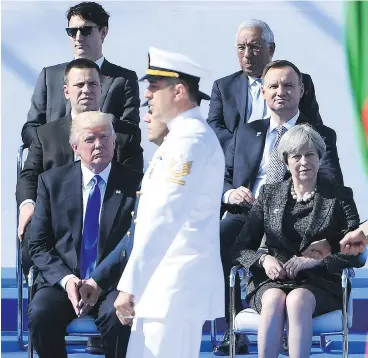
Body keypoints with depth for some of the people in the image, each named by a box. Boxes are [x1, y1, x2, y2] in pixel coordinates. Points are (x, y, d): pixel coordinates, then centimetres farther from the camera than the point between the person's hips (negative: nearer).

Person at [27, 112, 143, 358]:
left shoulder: (134, 184, 2)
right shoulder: (52, 181, 8)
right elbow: (38, 245, 7)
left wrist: (99, 283, -14)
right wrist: (65, 279, -11)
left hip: (112, 282, -2)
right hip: (61, 280, 2)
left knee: (116, 316, -34)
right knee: (40, 315, -29)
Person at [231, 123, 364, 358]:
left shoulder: (339, 196, 7)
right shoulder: (269, 195, 14)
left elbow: (355, 255, -1)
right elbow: (241, 248, 11)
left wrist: (314, 260, -16)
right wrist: (264, 259, -11)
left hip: (320, 282, -2)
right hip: (272, 280, 2)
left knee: (297, 299, -36)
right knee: (274, 300, -34)